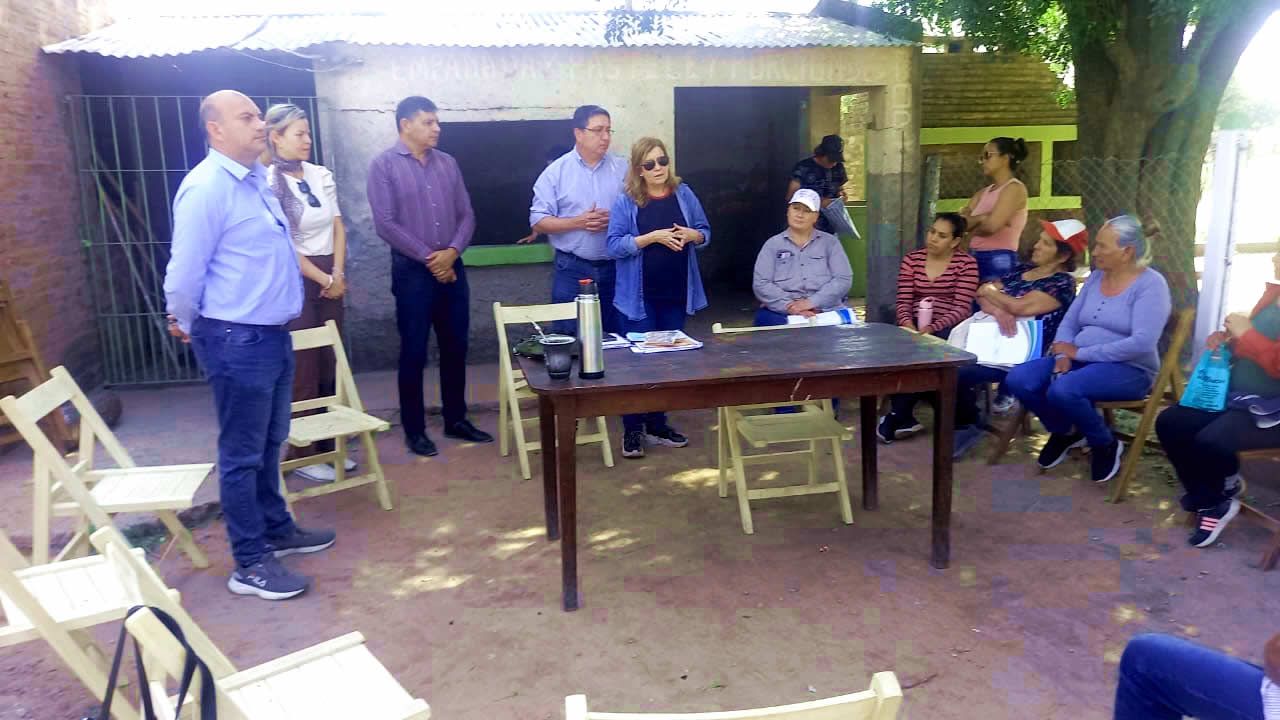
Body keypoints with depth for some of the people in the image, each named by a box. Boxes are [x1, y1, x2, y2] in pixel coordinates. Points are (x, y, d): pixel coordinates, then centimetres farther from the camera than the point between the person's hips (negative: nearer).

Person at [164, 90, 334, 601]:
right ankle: (250, 563, 10)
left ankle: (276, 528, 35)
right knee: (242, 453, 0)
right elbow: (186, 268, -16)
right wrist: (185, 325, -3)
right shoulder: (206, 187, -18)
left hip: (271, 333, 9)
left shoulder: (256, 180, 11)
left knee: (269, 442, 20)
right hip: (236, 339, -9)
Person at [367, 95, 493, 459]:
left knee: (455, 348, 10)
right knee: (414, 353, 2)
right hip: (412, 271, -5)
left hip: (452, 267, 5)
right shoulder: (384, 165, -5)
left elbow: (466, 214, 8)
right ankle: (414, 429, 13)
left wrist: (452, 251, -10)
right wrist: (428, 258, -13)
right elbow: (385, 224, -12)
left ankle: (456, 420, 23)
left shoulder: (447, 162, 10)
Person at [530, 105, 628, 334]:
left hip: (616, 267, 2)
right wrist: (578, 222, -16)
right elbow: (538, 221, -3)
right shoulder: (556, 172, -1)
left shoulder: (623, 169, 5)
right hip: (572, 269, -2)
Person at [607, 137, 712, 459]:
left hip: (676, 293, 4)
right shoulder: (625, 202, -6)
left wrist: (691, 235, -13)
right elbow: (615, 246, -13)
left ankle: (657, 424, 25)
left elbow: (705, 232, 10)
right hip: (639, 296, -4)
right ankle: (632, 429, 11)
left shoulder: (684, 195, 4)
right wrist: (653, 237, -23)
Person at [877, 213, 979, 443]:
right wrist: (907, 322, -18)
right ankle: (904, 417, -16)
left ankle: (898, 416, -17)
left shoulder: (966, 264, -1)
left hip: (949, 329, -3)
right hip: (915, 327, 3)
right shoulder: (911, 259, 10)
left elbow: (962, 308, -10)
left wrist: (933, 327, -24)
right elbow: (903, 301, 4)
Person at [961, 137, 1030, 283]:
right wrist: (982, 217, -10)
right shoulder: (983, 193, 19)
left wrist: (971, 227, 3)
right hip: (974, 258, 7)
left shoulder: (1014, 188, -4)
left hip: (999, 260, -7)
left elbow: (991, 225, -18)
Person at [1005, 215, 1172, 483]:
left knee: (1063, 390, -35)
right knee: (1018, 380, -16)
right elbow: (1069, 323, 10)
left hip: (1128, 369, -7)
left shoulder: (1150, 284, -11)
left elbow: (1142, 343, -23)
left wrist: (1080, 353, -20)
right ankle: (1066, 432, 11)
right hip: (1078, 360, 7)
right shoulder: (1096, 277, 11)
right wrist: (1063, 356, -12)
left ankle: (1106, 445, -5)